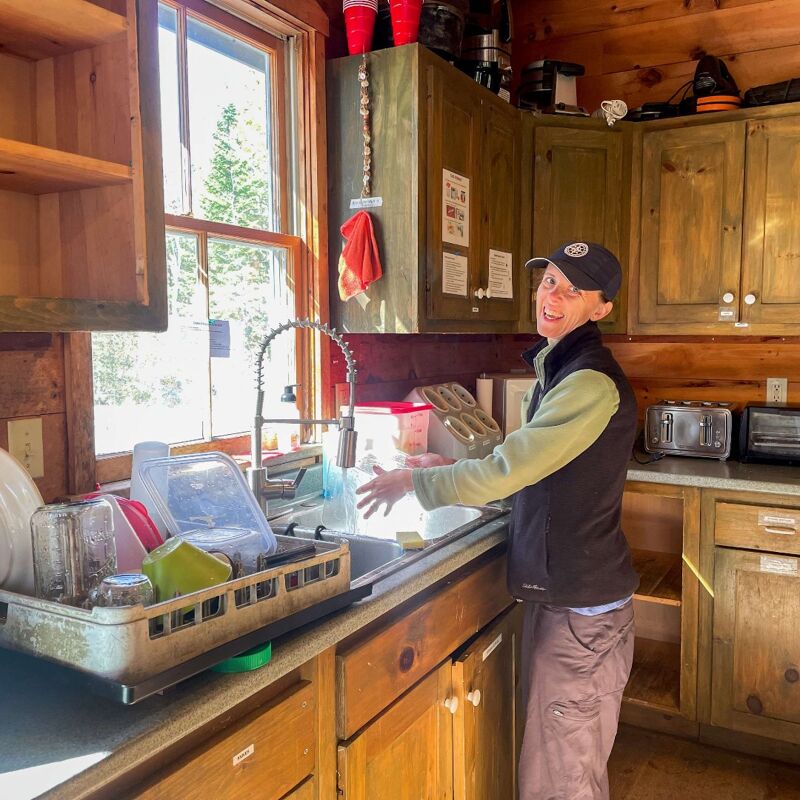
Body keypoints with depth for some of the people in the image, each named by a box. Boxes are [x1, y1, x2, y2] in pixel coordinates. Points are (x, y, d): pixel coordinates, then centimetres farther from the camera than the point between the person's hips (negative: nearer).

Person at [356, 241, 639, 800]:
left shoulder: (592, 383, -22)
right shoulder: (558, 368, 11)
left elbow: (505, 471, -25)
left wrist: (412, 481, -12)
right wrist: (449, 468, 9)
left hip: (581, 609, -9)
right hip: (555, 592, 10)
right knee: (551, 754, 23)